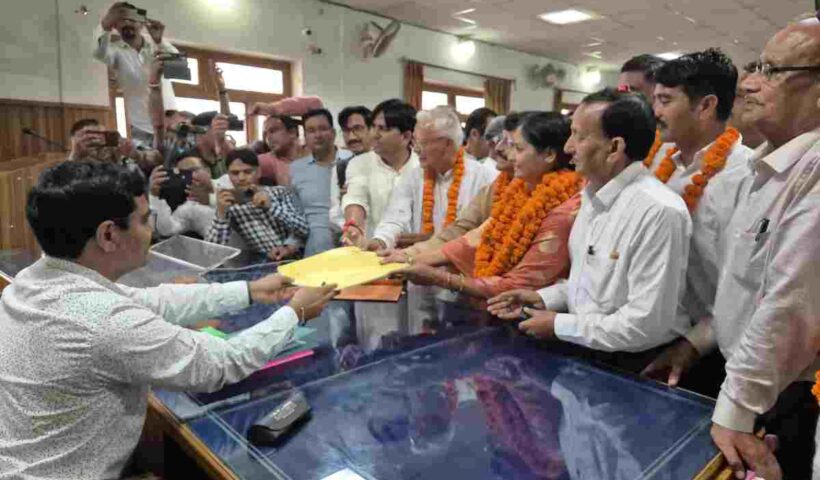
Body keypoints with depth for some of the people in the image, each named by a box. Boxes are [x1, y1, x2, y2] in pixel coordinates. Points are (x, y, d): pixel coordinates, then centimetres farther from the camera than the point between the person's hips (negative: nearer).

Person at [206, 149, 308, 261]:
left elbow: (303, 229, -6)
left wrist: (271, 206, -16)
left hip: (295, 258, 1)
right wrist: (221, 213, -15)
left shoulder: (281, 192, 5)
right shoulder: (230, 206, 4)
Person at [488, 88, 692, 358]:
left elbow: (647, 324, -23)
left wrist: (559, 325, -15)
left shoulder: (659, 212, -22)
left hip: (633, 366, -6)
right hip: (583, 349, 7)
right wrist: (543, 298, 2)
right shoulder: (593, 196, 6)